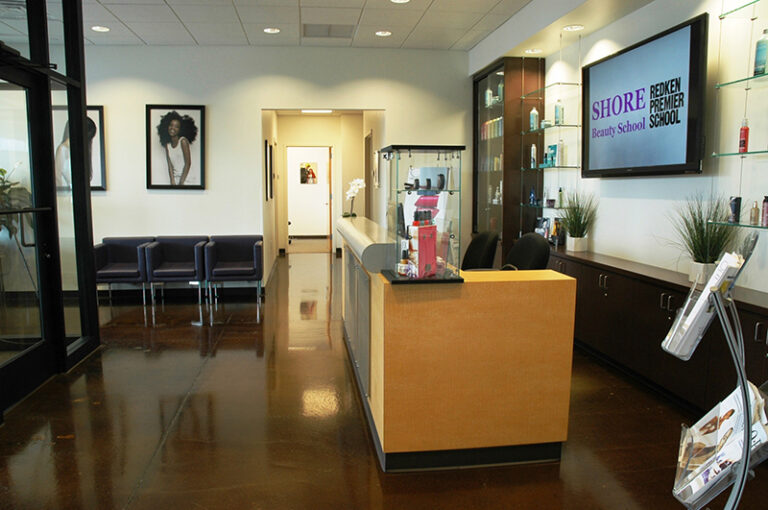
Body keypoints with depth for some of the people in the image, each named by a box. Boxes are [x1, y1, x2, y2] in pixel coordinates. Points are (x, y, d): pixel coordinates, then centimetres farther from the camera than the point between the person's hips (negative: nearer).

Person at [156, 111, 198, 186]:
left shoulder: (183, 141, -6)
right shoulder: (167, 145, 8)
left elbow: (188, 163, -10)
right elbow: (170, 166, 3)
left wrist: (181, 182, -13)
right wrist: (172, 182, -11)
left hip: (186, 178, -4)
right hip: (175, 178, 5)